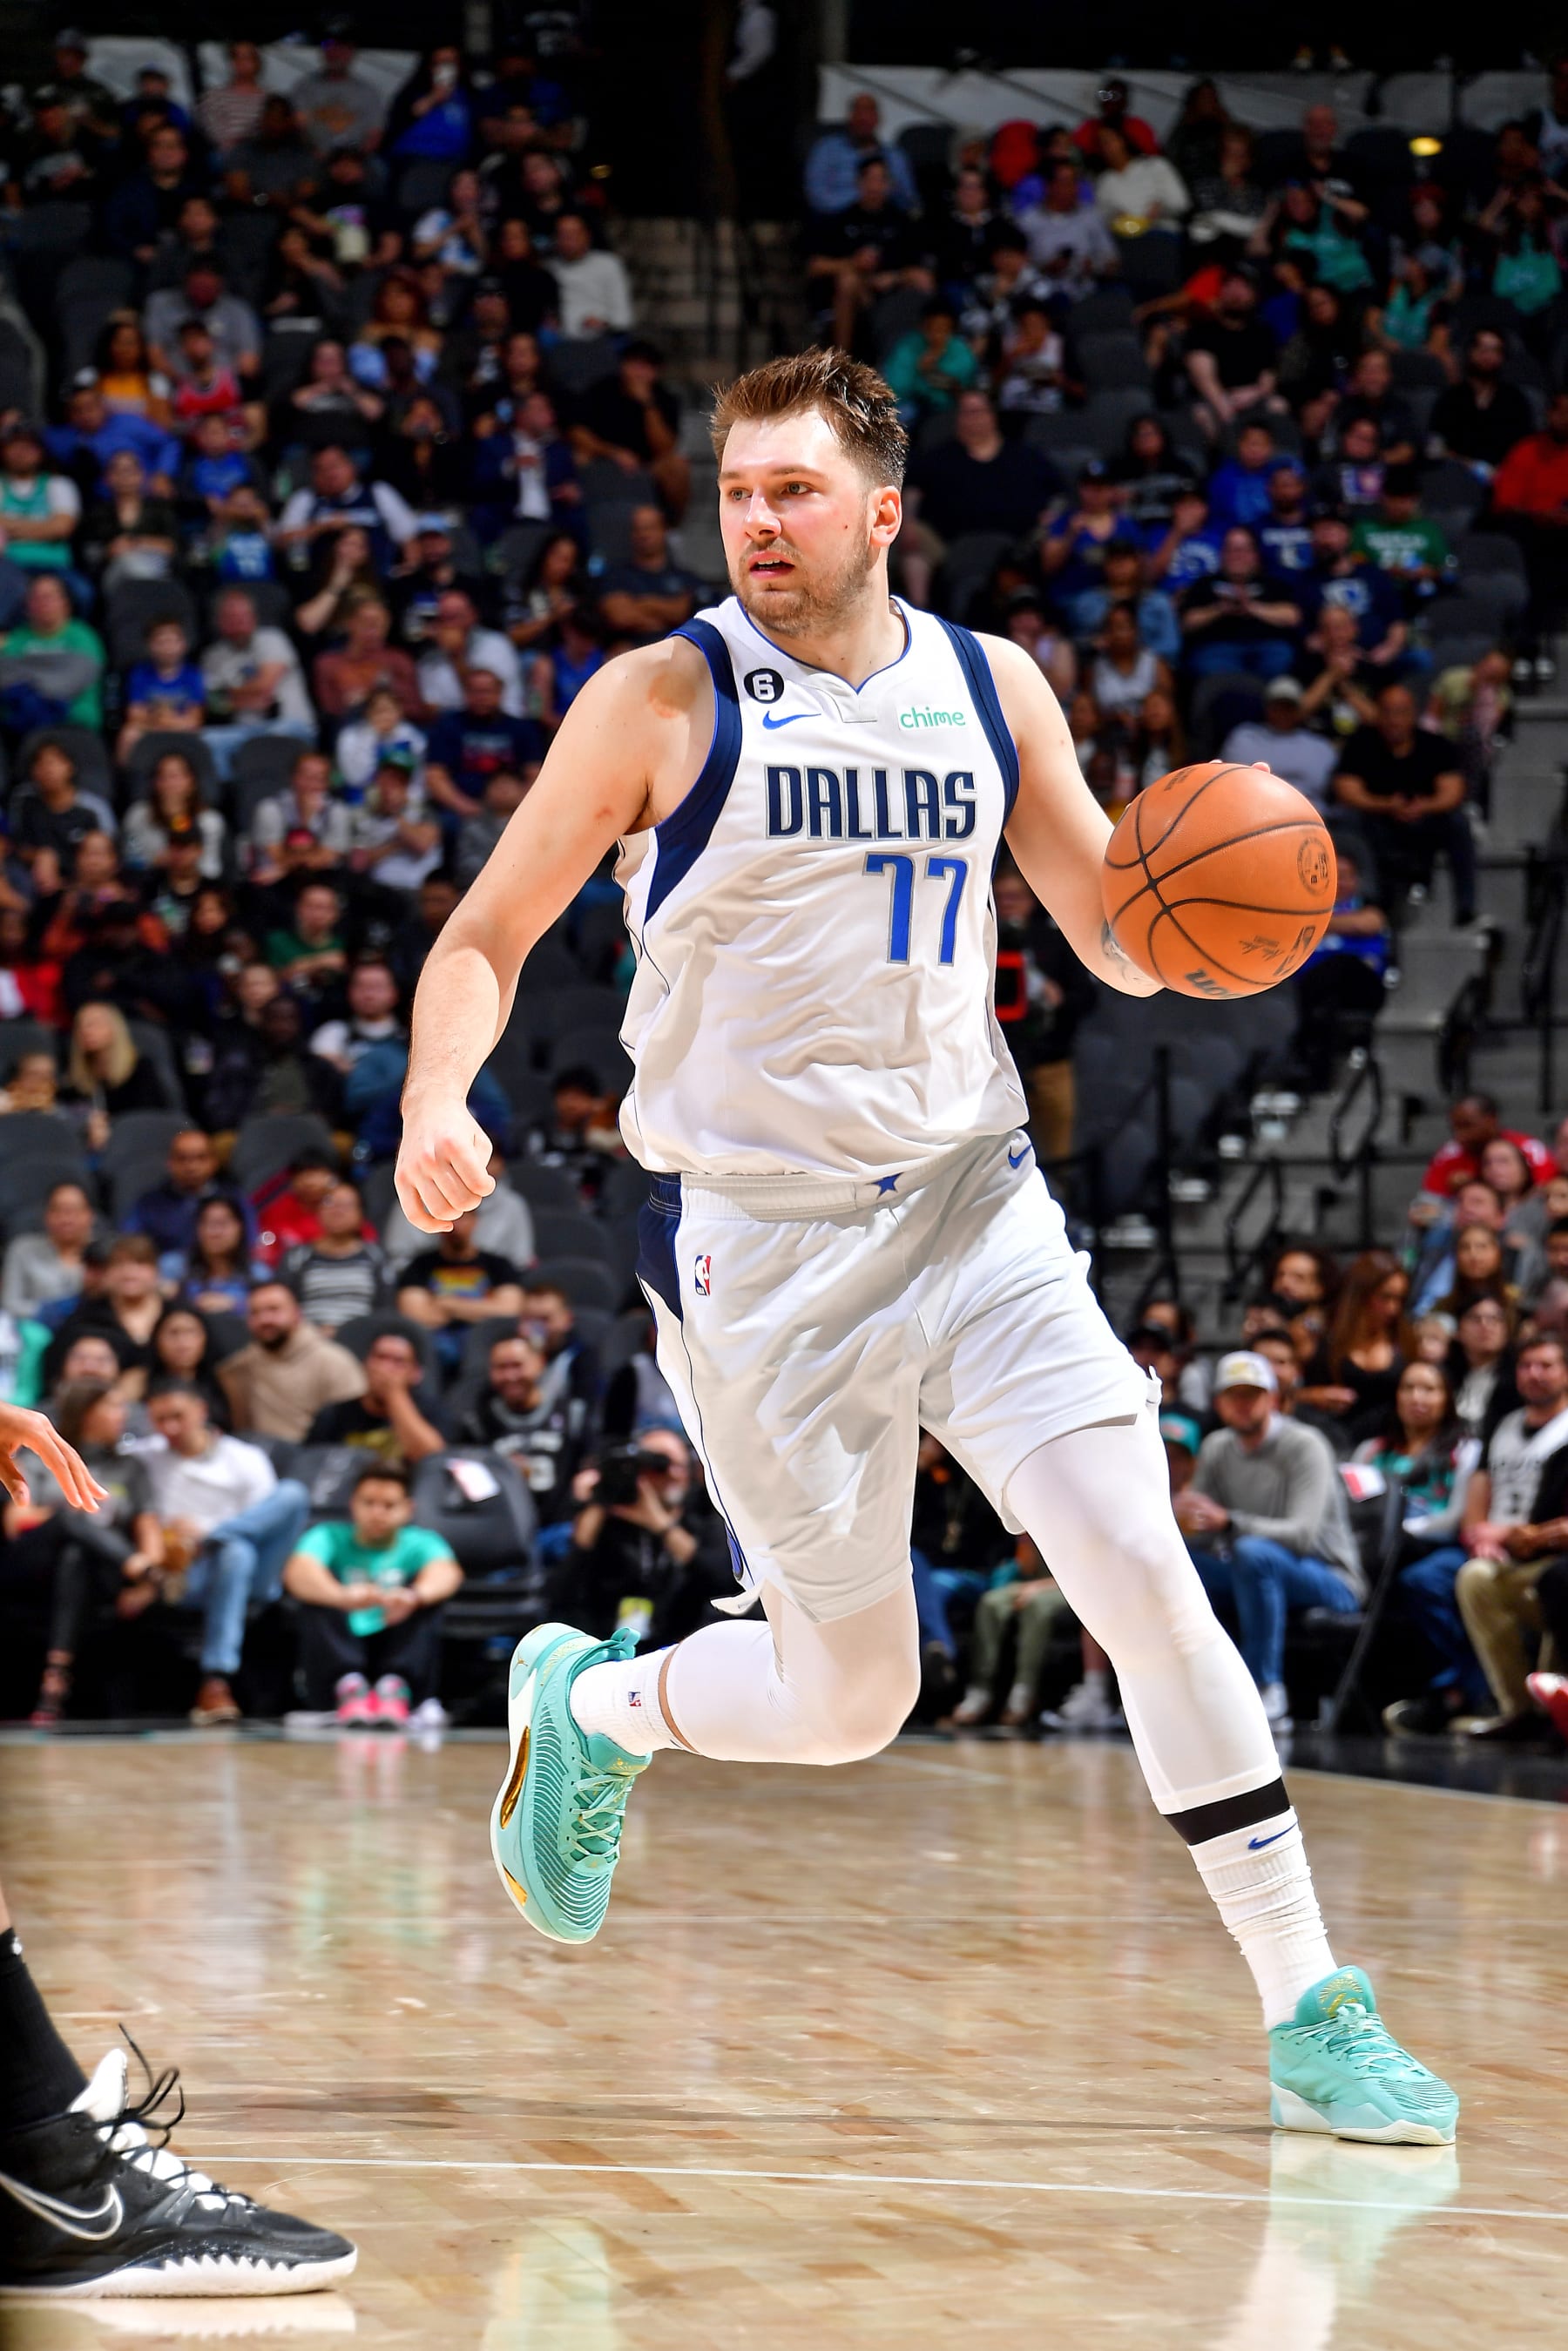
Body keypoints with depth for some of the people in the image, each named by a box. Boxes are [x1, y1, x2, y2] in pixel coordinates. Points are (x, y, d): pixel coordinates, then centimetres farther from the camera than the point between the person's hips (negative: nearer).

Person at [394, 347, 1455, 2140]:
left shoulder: (989, 687, 5)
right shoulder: (662, 701, -6)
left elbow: (1121, 942, 11)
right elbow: (485, 937, -1)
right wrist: (437, 1105, -21)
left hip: (975, 1208, 3)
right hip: (758, 1241, -3)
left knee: (1144, 1571, -11)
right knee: (847, 1699, 2)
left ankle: (1308, 2014, -5)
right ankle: (587, 1706, 34)